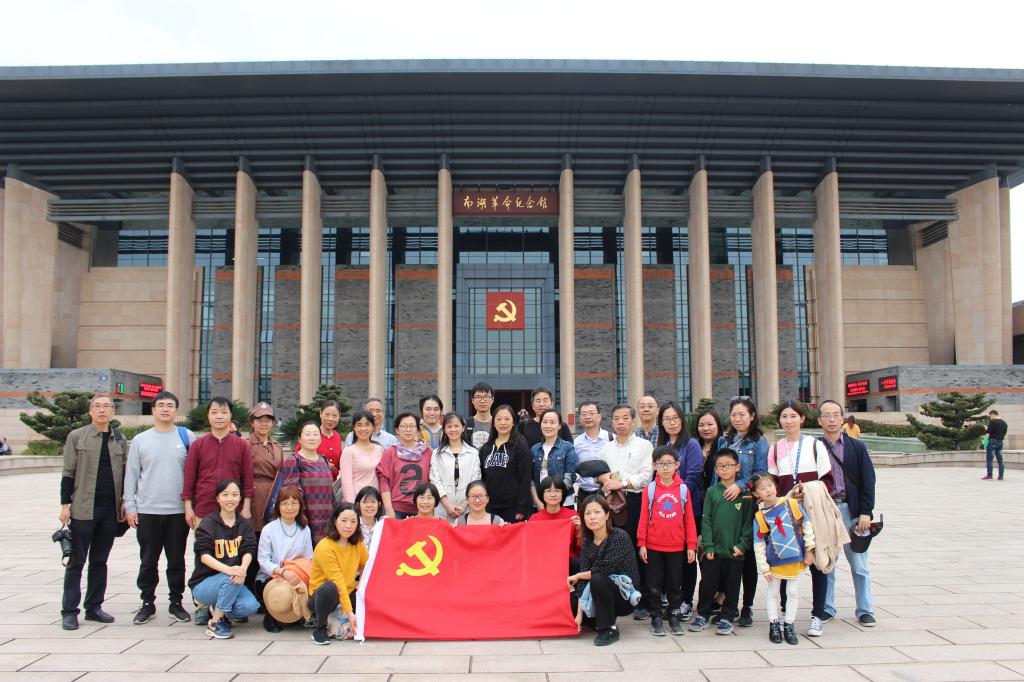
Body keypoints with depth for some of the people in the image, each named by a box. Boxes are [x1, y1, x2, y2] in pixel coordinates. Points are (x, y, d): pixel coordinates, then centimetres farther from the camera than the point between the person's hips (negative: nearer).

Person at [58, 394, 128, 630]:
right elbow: (68, 473, -1)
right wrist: (65, 504, -6)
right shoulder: (76, 437, 0)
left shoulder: (119, 439, 9)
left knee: (100, 560, 10)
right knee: (76, 561, 2)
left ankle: (94, 607, 19)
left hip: (110, 509, 3)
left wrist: (125, 501, 7)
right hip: (83, 509, -3)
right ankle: (69, 611, 9)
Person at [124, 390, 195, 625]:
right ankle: (147, 603, 21)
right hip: (147, 511, 1)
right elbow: (131, 475, 6)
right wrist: (130, 506, 0)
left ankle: (176, 602, 20)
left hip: (178, 511, -1)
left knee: (177, 560, 8)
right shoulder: (140, 440, 5)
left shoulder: (187, 437, 2)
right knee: (148, 561, 8)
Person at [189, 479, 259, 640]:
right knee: (231, 578, -34)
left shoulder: (245, 524, 8)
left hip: (232, 584, 4)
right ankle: (215, 622, -15)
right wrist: (228, 569, -36)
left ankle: (218, 609, 8)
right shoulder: (208, 523, -5)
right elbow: (204, 555, -18)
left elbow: (249, 550, -6)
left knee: (250, 606, -23)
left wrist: (243, 568, -31)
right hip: (204, 583, -4)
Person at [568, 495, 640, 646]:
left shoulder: (620, 536, -17)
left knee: (597, 579, -33)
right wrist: (579, 614, -16)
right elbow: (583, 579, -7)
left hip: (625, 597, -6)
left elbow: (605, 570, -25)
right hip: (601, 595, 6)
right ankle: (601, 622, 8)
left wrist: (577, 576, -10)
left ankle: (609, 629, -16)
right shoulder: (587, 543, 0)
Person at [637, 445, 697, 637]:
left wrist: (691, 545, 0)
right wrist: (642, 544, -5)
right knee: (654, 585, 7)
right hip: (653, 546, -1)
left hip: (677, 547, 1)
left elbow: (689, 519, 2)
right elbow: (644, 518, -2)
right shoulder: (650, 489, -3)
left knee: (675, 584, 11)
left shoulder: (683, 489, -1)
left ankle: (675, 617, 24)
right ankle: (656, 618, 19)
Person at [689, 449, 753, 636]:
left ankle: (727, 618, 23)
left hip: (735, 550, 0)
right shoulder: (712, 492, 1)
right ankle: (703, 615, 22)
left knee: (732, 586, 9)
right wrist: (708, 546, -6)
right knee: (708, 583, 7)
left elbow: (749, 521, 0)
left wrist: (743, 545, -8)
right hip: (714, 550, 1)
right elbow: (706, 520, 1)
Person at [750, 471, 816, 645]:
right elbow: (758, 544, -4)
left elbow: (807, 525, 1)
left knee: (793, 593, 9)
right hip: (775, 561, 0)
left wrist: (809, 549, 0)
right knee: (773, 593, 10)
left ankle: (789, 625, 21)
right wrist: (763, 567, -5)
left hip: (796, 558, 1)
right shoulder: (759, 517, -7)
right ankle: (774, 625, 21)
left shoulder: (791, 504, -6)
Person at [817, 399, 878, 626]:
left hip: (852, 511, 0)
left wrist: (866, 512, -6)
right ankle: (827, 608, 17)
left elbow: (868, 481, 2)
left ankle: (864, 610, 17)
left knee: (859, 564, 5)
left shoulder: (857, 447, 5)